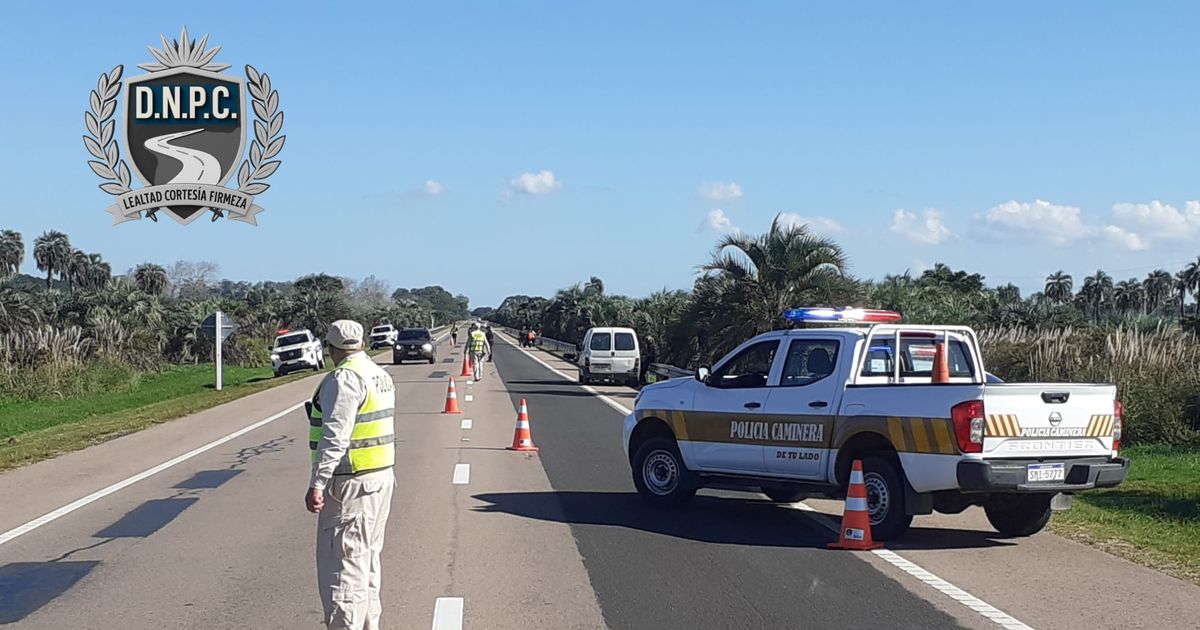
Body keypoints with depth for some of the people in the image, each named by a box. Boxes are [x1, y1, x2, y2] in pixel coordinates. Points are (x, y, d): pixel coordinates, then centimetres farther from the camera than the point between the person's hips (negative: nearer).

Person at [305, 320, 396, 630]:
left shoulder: (344, 378, -16)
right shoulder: (380, 375, 14)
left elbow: (335, 436, -24)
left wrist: (317, 484, -26)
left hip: (350, 486, -10)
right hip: (382, 477, 10)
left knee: (341, 568, -7)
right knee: (367, 560, 19)